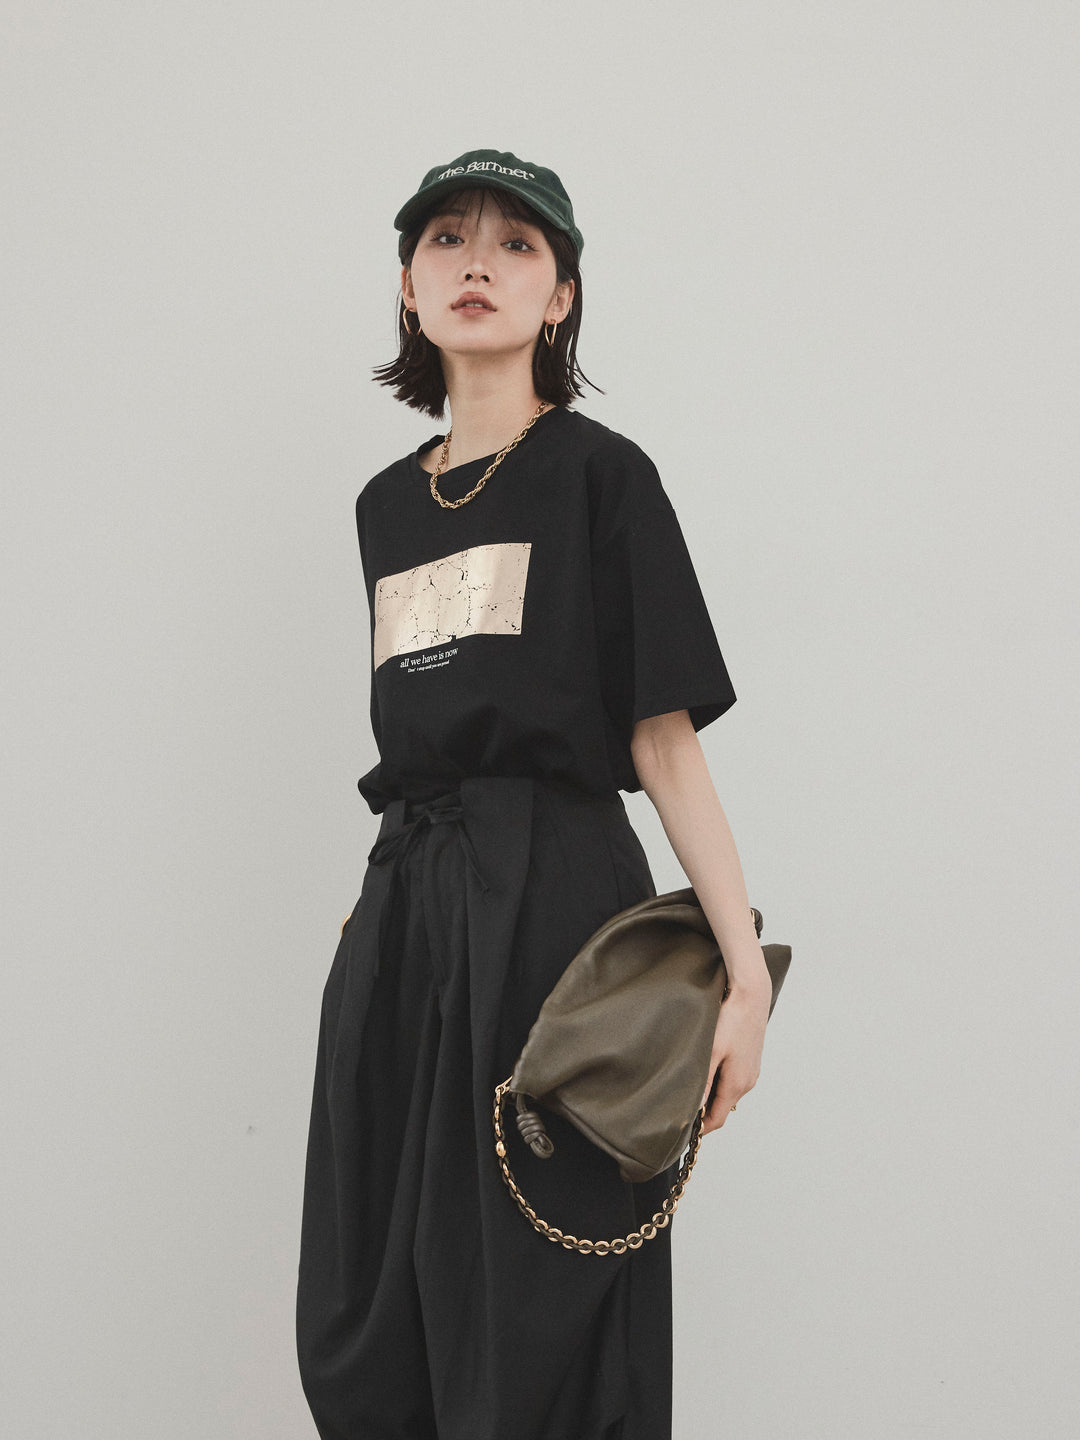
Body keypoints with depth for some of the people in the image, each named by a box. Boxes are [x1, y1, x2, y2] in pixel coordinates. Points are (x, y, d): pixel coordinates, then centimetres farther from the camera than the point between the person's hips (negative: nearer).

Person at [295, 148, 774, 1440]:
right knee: (360, 1330, 9)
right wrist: (391, 889, 13)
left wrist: (745, 972, -13)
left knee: (533, 1329, -2)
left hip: (552, 897, -6)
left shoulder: (598, 473, 0)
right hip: (405, 899, 6)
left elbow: (661, 737, -7)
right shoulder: (386, 503, 17)